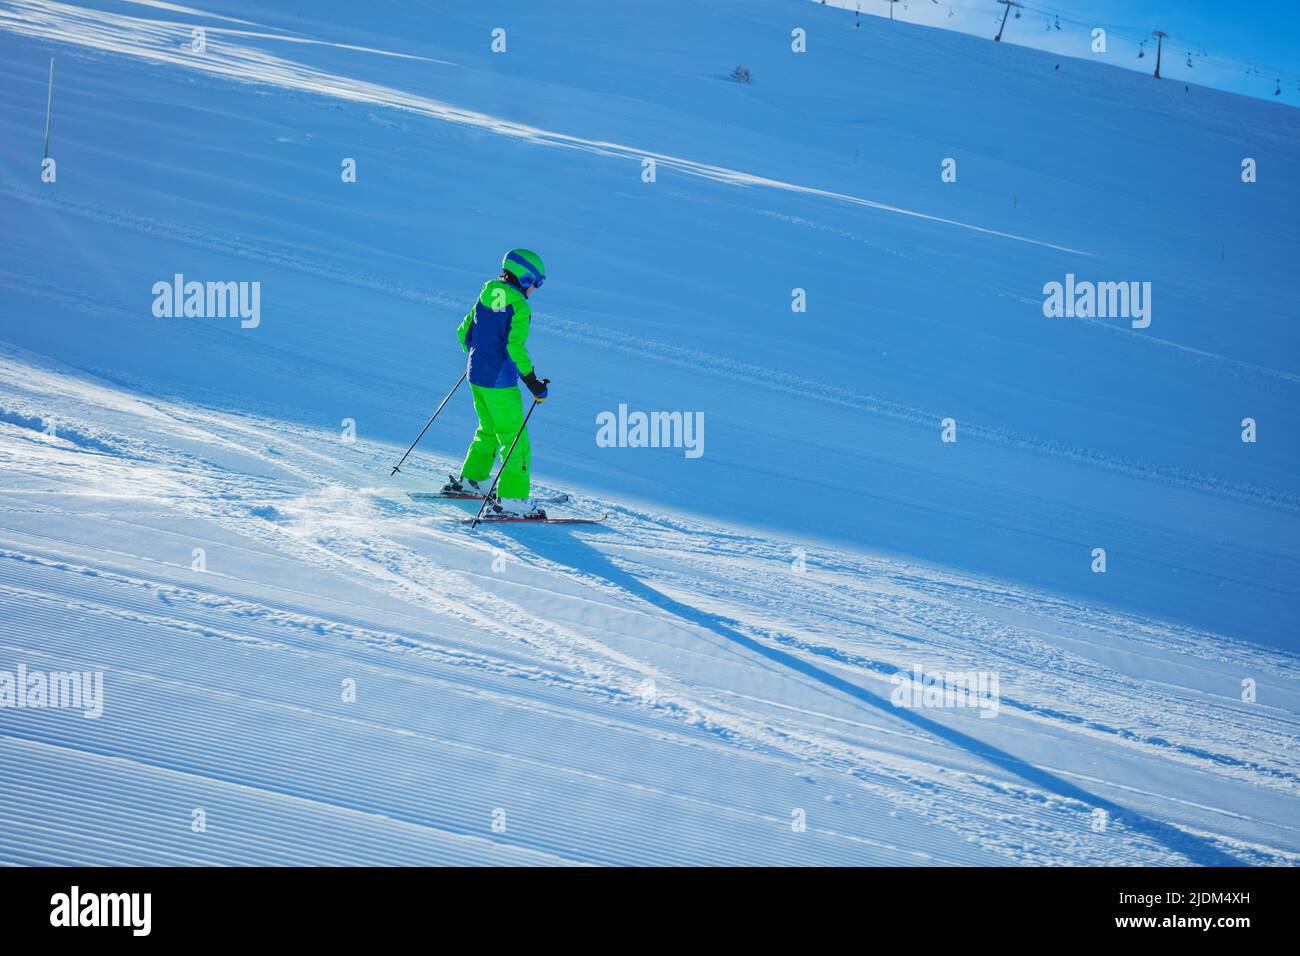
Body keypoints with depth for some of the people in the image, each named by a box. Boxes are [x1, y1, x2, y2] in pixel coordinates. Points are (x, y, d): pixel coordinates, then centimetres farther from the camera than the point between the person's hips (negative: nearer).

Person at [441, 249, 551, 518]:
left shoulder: (486, 295, 6)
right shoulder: (519, 306, -16)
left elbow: (464, 332, 13)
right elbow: (515, 347, -24)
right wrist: (533, 382, -18)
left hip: (476, 376, 8)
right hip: (500, 382, -8)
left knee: (489, 430, 26)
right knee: (515, 440, -3)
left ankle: (469, 480, 34)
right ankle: (512, 499, -6)